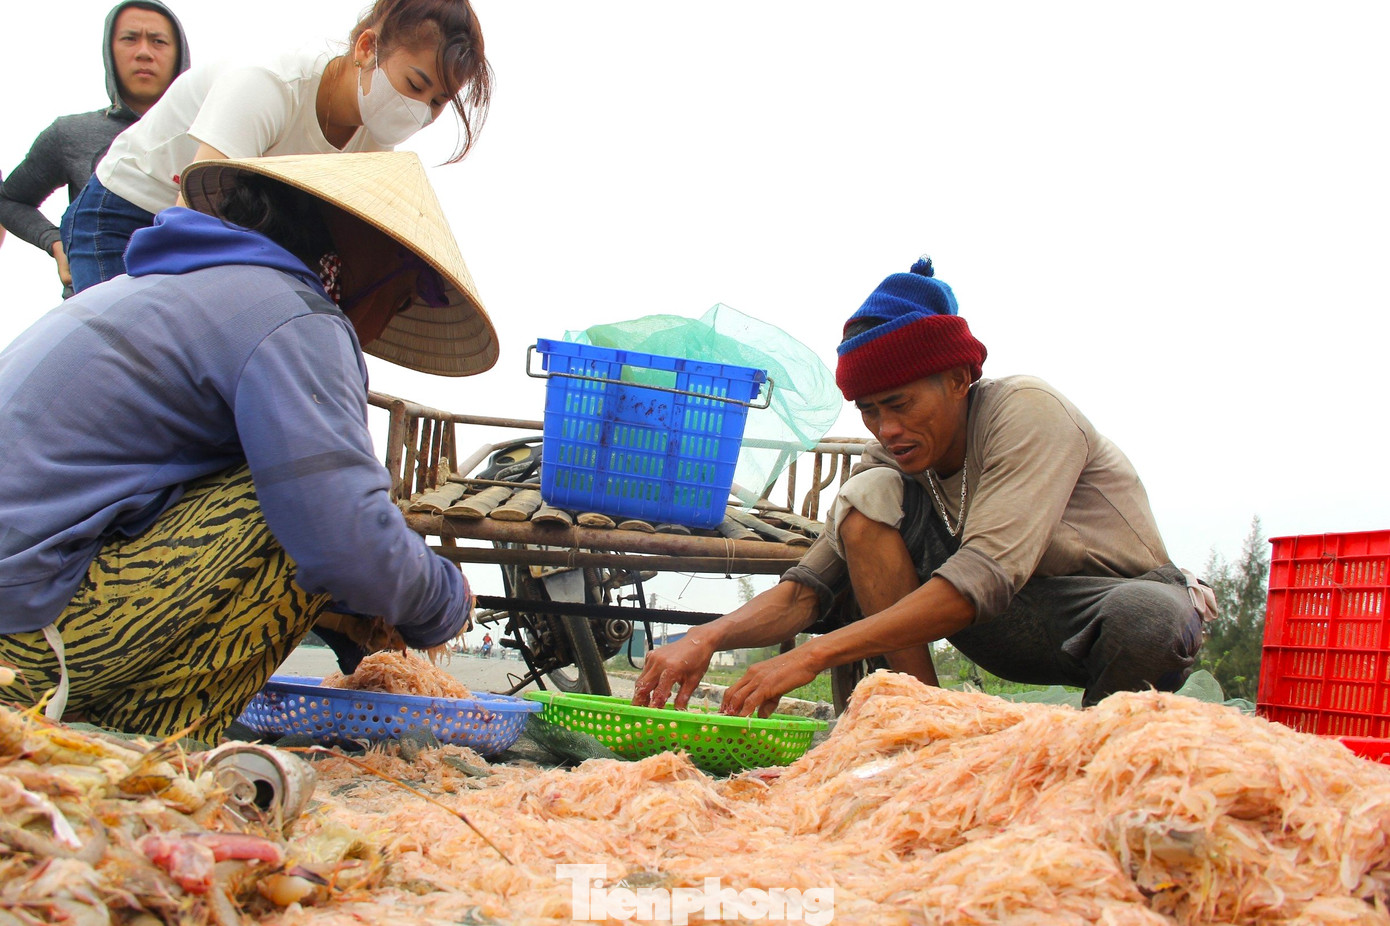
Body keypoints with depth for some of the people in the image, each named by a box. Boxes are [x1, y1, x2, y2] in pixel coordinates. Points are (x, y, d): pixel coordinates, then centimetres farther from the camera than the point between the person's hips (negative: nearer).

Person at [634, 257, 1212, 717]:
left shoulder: (1027, 411, -23)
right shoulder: (892, 458, -4)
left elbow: (985, 575, -34)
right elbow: (808, 587, -10)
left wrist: (813, 656, -40)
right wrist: (708, 638, -32)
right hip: (1019, 628, 5)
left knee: (1146, 616, -43)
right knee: (869, 496, -16)